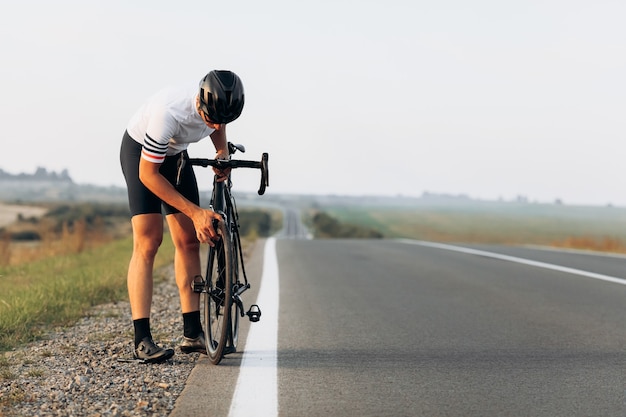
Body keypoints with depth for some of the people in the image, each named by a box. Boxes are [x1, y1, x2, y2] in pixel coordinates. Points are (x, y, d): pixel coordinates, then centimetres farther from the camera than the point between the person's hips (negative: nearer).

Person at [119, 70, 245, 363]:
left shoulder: (220, 102, -23)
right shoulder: (169, 111, -41)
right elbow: (148, 174, -31)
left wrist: (223, 153, -11)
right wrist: (196, 212, -30)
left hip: (175, 153, 6)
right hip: (140, 152, -6)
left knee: (189, 240, -1)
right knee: (148, 241, -17)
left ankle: (192, 333, 4)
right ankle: (142, 340, -18)